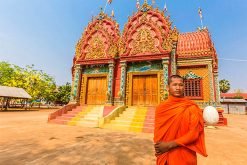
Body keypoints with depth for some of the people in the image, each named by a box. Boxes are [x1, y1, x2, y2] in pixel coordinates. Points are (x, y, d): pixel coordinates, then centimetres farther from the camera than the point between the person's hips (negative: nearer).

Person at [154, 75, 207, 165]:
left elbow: (194, 133, -14)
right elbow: (157, 133, 2)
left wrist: (170, 145, -18)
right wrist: (160, 147, -15)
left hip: (185, 157, -2)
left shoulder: (192, 107, -9)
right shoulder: (160, 107, -3)